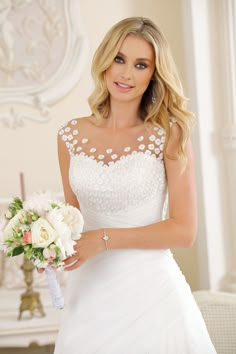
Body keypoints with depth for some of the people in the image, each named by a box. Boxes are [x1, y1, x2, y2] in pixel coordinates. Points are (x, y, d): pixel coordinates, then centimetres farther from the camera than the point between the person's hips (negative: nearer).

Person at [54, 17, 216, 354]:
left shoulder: (169, 135, -8)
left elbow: (184, 231, -10)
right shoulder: (71, 136, 2)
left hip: (149, 287, -3)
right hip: (89, 291, 3)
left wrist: (104, 239, -16)